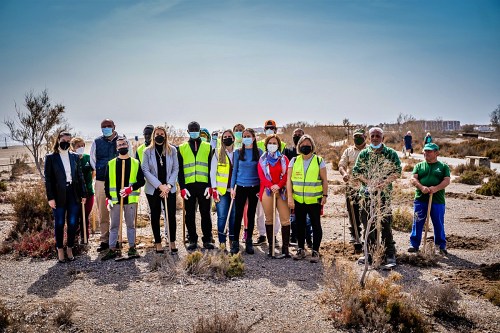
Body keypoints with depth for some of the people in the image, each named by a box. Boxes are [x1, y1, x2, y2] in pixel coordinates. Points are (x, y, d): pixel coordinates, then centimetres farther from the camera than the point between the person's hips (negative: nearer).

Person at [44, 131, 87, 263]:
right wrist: (50, 198, -9)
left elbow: (80, 176, 10)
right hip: (59, 195, -2)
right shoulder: (50, 158, 0)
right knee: (59, 224, 5)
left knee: (72, 223, 6)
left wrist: (83, 193, 5)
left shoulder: (75, 157, 8)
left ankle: (70, 248, 19)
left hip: (74, 194, 3)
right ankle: (60, 250, 17)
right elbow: (48, 179, -3)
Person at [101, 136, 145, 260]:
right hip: (115, 200, 1)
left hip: (131, 199, -1)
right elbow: (107, 183, 7)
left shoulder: (135, 163, 4)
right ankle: (113, 249, 10)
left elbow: (141, 181, 1)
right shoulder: (111, 164, 6)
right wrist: (108, 198, -1)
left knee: (131, 224, 8)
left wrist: (130, 188, -14)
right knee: (114, 225, 4)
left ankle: (132, 248, 16)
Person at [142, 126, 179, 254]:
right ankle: (158, 242, 18)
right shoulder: (147, 151, -1)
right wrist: (159, 185, -13)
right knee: (155, 216, 8)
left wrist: (169, 185, -9)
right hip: (153, 189, 0)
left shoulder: (172, 150, 2)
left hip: (169, 189, 0)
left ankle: (172, 242, 11)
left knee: (171, 215, -2)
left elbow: (176, 169, 3)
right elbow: (145, 170, -6)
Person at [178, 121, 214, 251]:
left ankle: (207, 239, 13)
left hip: (204, 185, -1)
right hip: (188, 186, 1)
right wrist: (182, 187, -3)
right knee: (190, 214, 5)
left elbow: (211, 168, 6)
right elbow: (179, 169, 7)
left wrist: (210, 186, -4)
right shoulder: (182, 148, 11)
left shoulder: (208, 147, 10)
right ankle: (193, 240, 15)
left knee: (205, 213, 3)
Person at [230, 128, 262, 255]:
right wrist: (232, 187, 0)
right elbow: (234, 170, 5)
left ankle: (249, 242, 18)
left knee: (251, 215, 8)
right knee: (238, 214, -3)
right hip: (241, 187, 0)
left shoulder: (259, 152, 2)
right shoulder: (238, 152, 2)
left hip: (254, 187, 1)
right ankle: (235, 242, 4)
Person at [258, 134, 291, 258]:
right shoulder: (262, 159, 10)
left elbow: (286, 175, 1)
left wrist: (278, 185, -15)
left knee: (285, 219, -7)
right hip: (267, 191, 1)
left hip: (281, 191, 0)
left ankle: (285, 249, -4)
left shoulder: (283, 159, 8)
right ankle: (270, 247, 11)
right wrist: (271, 186, -14)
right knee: (269, 220, 4)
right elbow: (261, 176, 1)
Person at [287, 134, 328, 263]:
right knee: (300, 225, 12)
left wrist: (325, 195, -5)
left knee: (316, 225, 2)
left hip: (315, 200, -3)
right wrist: (290, 197, -5)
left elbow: (324, 180, 2)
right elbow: (289, 180, 2)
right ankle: (300, 250, 26)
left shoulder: (319, 161, -1)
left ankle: (315, 251, 13)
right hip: (298, 200, 3)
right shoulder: (294, 161, 4)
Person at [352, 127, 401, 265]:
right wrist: (368, 181, -10)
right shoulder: (364, 153, 10)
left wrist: (384, 182, -15)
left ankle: (390, 254, 7)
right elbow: (356, 171, 5)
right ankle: (370, 253, 19)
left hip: (384, 194, -3)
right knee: (368, 225, 8)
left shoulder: (391, 153, 3)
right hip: (366, 193, 3)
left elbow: (397, 172, -2)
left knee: (386, 224, -3)